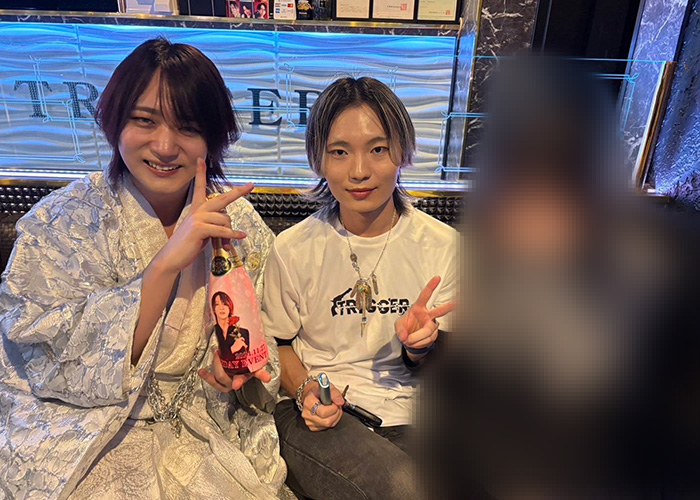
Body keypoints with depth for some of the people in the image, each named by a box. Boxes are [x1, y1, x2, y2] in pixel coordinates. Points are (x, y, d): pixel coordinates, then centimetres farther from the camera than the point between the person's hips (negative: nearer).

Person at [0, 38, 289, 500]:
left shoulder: (241, 226, -3)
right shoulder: (63, 222, -10)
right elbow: (69, 368, -18)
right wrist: (167, 263, -27)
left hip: (202, 426, 2)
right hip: (85, 435, -1)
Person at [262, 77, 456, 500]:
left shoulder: (442, 244, -4)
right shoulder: (293, 249, -5)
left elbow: (438, 370, 6)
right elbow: (278, 342, 8)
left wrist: (420, 347, -18)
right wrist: (305, 391, -11)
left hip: (408, 415, 2)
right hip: (317, 414, -1)